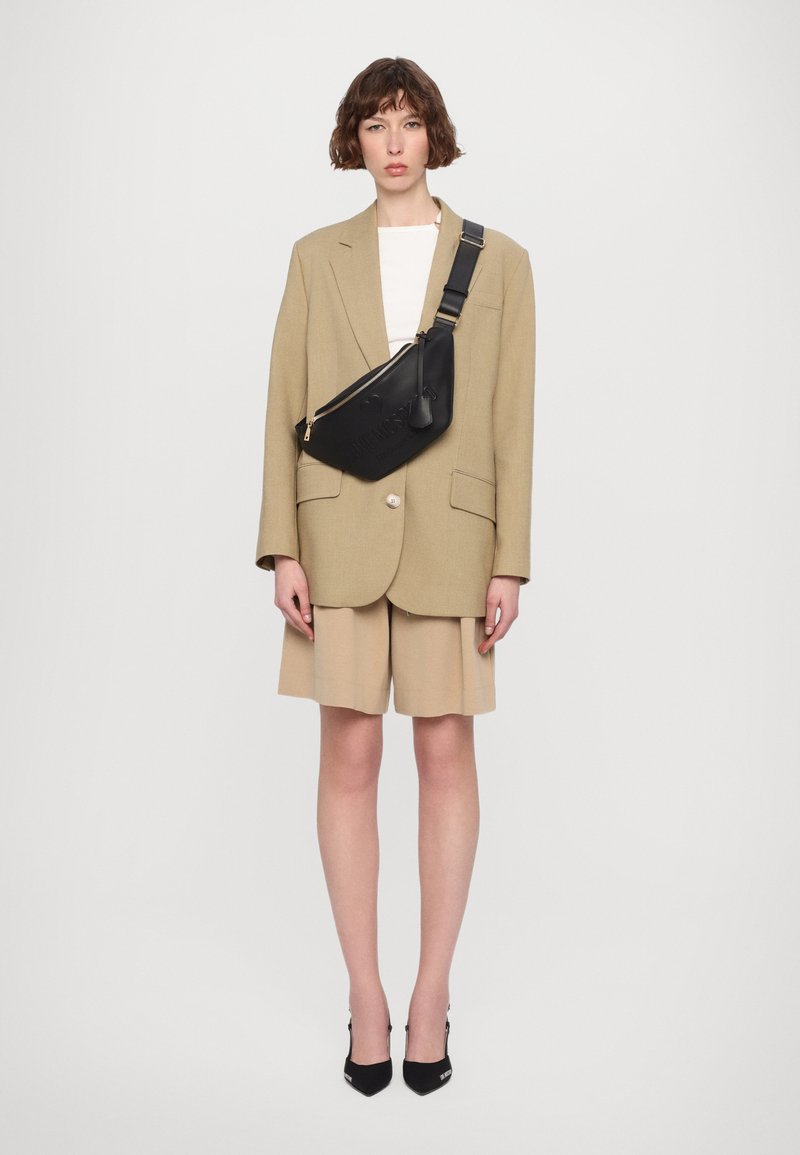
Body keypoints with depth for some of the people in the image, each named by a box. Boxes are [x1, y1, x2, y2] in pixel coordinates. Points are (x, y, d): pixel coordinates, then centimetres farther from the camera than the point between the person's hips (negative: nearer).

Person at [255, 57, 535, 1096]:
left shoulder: (499, 262, 6)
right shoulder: (317, 258, 10)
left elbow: (513, 422, 2)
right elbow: (285, 410, 6)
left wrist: (510, 564, -4)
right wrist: (282, 550, -4)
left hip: (449, 537, -1)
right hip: (341, 530, 1)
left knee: (447, 753, 3)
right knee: (349, 756, 2)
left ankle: (433, 991, 18)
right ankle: (366, 996, 15)